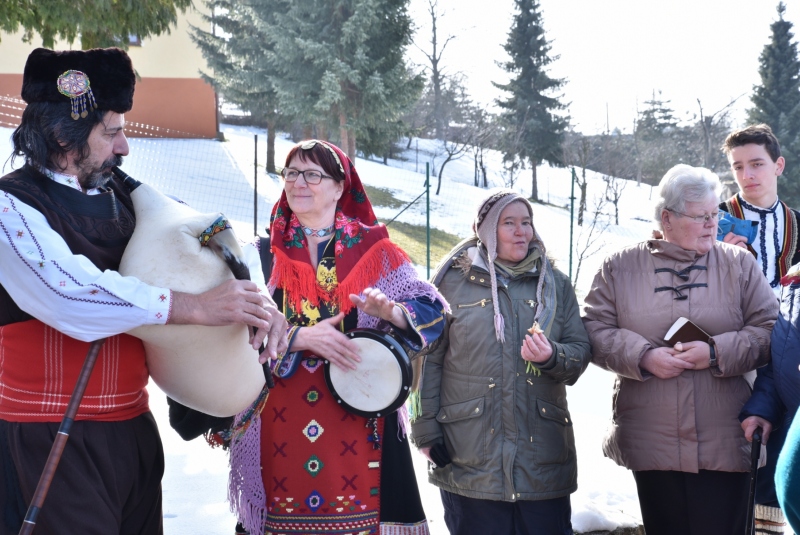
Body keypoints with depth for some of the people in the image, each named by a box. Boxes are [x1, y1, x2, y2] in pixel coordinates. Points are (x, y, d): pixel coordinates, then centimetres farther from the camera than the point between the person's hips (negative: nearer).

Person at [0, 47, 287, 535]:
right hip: (52, 439, -7)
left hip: (133, 426, 7)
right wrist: (197, 307, -27)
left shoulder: (124, 197, 8)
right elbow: (71, 294, -26)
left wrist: (261, 302, -5)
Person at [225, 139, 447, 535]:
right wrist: (302, 338, -17)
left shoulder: (372, 248, 4)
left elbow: (434, 310, 0)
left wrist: (391, 312, -19)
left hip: (359, 420, -1)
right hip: (281, 424, 1)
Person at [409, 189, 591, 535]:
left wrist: (552, 357, -14)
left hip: (542, 452, 3)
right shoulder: (452, 282, 4)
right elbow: (428, 360, 0)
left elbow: (580, 351, 9)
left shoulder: (555, 284, 12)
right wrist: (426, 431, -6)